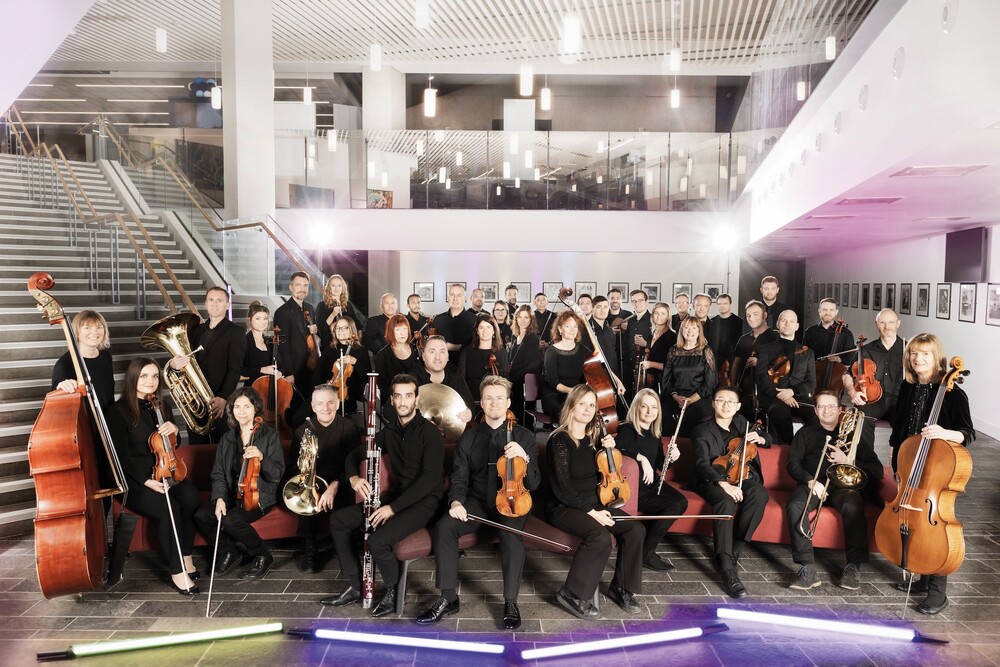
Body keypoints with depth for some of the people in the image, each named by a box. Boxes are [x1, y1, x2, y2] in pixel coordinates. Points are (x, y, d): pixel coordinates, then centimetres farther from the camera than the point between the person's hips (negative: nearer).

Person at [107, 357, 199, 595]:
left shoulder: (161, 406, 11)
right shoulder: (119, 411, -7)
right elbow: (122, 455, -11)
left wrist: (174, 430, -4)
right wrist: (146, 480, -22)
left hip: (162, 472, 5)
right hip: (133, 479, -5)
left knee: (190, 497, -26)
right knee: (169, 508, -31)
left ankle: (186, 558, -13)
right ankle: (176, 571, -18)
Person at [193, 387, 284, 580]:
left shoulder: (270, 436, -4)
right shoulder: (227, 439, 11)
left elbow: (277, 475, -10)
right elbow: (218, 474, 7)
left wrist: (261, 458, -28)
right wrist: (220, 497, -11)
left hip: (259, 496, -5)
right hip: (233, 495, 5)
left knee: (231, 520, -30)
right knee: (201, 515, -19)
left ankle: (263, 556, -6)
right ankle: (229, 552, 4)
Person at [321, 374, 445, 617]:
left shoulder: (428, 432, -12)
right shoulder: (389, 432, 10)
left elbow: (431, 478, -21)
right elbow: (355, 454, 16)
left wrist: (393, 507, -24)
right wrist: (353, 477, -9)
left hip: (424, 500, -8)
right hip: (397, 495, 8)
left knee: (378, 540, -29)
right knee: (338, 519, 0)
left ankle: (393, 591, 0)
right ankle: (355, 587, 7)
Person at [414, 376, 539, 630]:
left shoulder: (524, 436, 0)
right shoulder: (468, 438, 6)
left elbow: (533, 483, -5)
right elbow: (459, 477, 3)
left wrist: (524, 458, -25)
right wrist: (456, 501, -19)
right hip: (477, 501, 2)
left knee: (512, 535, -34)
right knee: (444, 526, -25)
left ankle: (510, 601, -16)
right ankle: (448, 598, -14)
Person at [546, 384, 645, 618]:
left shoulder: (595, 437, 6)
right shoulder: (560, 440, -13)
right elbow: (562, 488, -16)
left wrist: (609, 449, -2)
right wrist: (591, 511, -20)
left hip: (594, 503, 7)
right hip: (565, 507, -7)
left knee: (635, 529, -13)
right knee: (601, 537, -32)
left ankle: (621, 588, 3)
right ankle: (572, 594, -16)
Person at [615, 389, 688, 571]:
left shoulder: (654, 434, 11)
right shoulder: (628, 430, -12)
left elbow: (659, 466, 16)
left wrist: (671, 458, -4)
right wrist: (640, 457, -33)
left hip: (653, 483, 7)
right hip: (635, 488, -7)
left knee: (682, 502, -17)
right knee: (673, 505, -23)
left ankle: (644, 537, -3)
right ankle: (646, 553, -9)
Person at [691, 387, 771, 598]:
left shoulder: (741, 422, 12)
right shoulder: (702, 432, -4)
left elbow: (768, 440, 26)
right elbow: (702, 466, -18)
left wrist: (760, 438, -2)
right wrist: (724, 484, -36)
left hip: (741, 477, 4)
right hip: (713, 480, -4)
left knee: (759, 494, -31)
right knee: (726, 501, -38)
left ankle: (734, 551, -22)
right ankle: (727, 569, -41)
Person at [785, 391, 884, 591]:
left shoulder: (852, 434, 20)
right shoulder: (806, 433, 22)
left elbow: (877, 470, 10)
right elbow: (792, 463, 8)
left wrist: (847, 461, -7)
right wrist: (810, 480, -12)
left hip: (843, 484, 0)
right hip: (812, 483, 0)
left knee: (853, 506, -36)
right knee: (795, 505, -33)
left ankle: (853, 566, -29)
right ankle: (807, 568, -36)